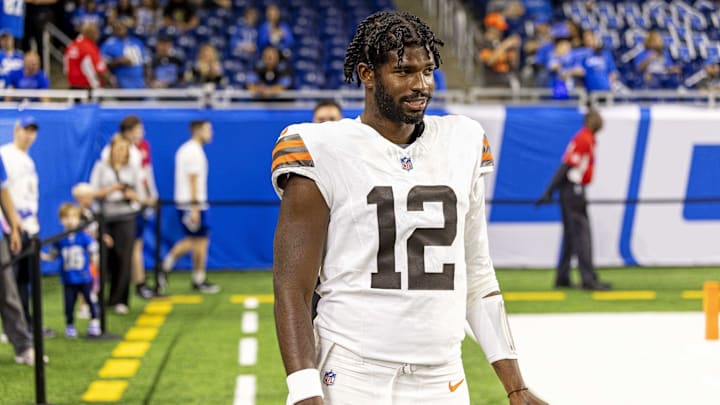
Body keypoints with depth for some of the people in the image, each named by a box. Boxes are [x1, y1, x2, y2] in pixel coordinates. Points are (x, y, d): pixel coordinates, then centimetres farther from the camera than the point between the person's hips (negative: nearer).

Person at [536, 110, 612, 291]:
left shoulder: (588, 139, 17)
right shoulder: (583, 139, -14)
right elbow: (566, 166, -19)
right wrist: (549, 192, -23)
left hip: (574, 190, 10)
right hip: (574, 189, -10)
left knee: (571, 234, 12)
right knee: (581, 234, -10)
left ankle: (562, 279, 17)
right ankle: (588, 279, -11)